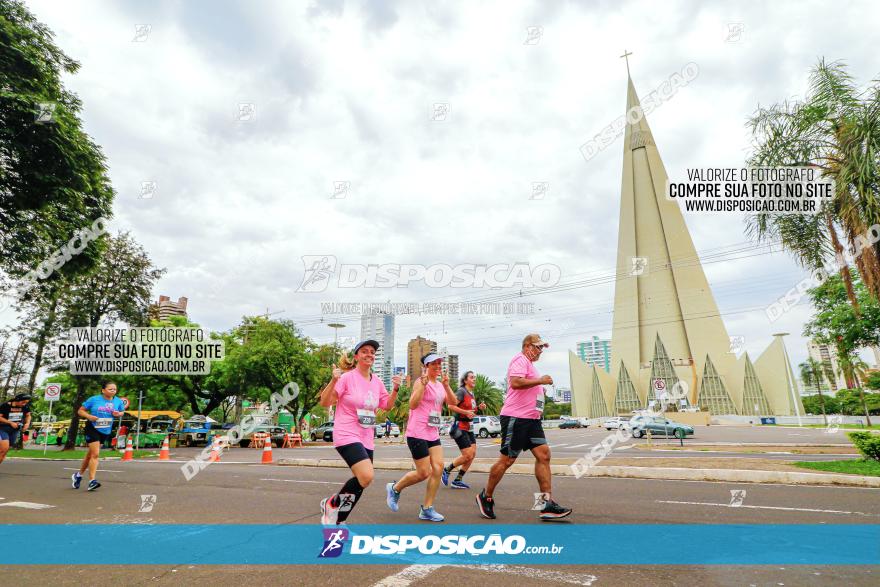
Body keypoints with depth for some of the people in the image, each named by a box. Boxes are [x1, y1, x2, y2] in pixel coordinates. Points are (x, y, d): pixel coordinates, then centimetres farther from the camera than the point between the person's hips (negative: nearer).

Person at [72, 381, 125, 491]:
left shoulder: (118, 401, 0)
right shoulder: (94, 399, -9)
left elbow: (121, 412, 14)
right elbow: (80, 411, -2)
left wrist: (118, 414, -9)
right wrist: (89, 416, -21)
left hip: (105, 431, 4)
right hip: (92, 429, -4)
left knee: (91, 454, 17)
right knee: (95, 454, -14)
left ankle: (78, 475, 36)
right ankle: (92, 481, -10)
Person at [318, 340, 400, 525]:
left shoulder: (377, 382, 7)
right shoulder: (347, 378, -10)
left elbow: (387, 406, 16)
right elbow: (325, 403, -12)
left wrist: (395, 389, 0)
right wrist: (334, 380, -26)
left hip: (367, 439, 7)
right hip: (347, 436, -7)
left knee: (360, 483, 11)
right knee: (366, 477, -24)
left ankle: (338, 522, 33)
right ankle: (331, 504, 3)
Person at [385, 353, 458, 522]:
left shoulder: (440, 385, 13)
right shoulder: (420, 382, -10)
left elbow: (453, 403, 2)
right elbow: (413, 405, -21)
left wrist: (446, 385, -12)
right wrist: (423, 384, -26)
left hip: (433, 433, 7)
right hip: (417, 433, -7)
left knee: (438, 468, -4)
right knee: (424, 473, -4)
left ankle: (427, 509, 7)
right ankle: (394, 489, 21)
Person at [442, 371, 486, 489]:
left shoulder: (472, 393, 14)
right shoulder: (461, 391, -12)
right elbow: (451, 406, -22)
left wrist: (479, 408, 8)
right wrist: (466, 412, -25)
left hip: (468, 427, 9)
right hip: (460, 426, -9)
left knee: (473, 454, 2)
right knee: (467, 455, -9)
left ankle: (458, 480, 10)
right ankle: (446, 470, 10)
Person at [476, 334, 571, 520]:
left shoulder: (529, 364, 22)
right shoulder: (520, 360, -10)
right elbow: (515, 382, -26)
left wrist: (540, 388, 19)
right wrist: (540, 380, -19)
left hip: (531, 419, 10)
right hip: (516, 417, -10)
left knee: (544, 455, 0)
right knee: (507, 459, -1)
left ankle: (548, 504, 3)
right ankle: (486, 497, 15)